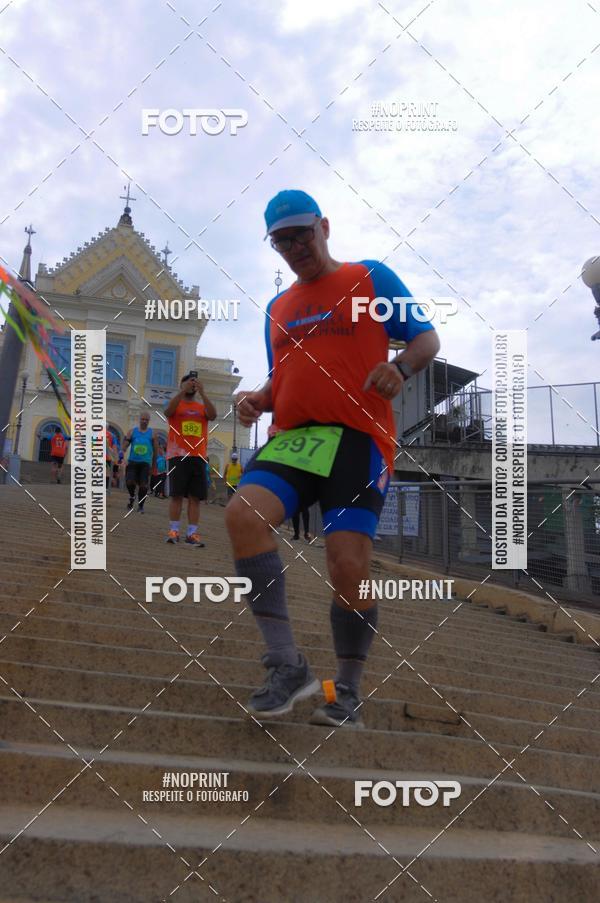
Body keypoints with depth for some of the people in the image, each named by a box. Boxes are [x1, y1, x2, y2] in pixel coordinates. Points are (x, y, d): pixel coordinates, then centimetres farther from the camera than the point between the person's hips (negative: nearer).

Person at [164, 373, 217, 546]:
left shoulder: (203, 407, 16)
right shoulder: (176, 403, 9)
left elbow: (213, 416, -5)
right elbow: (168, 411, -14)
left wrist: (202, 393, -12)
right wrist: (183, 391, -19)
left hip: (198, 457, 3)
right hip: (178, 455, -3)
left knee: (195, 497, -1)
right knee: (177, 494, -4)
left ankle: (192, 533, 0)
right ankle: (173, 531, 0)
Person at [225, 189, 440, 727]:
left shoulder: (370, 278, 9)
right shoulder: (278, 308, 24)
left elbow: (428, 339, 7)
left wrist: (401, 367, -15)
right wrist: (258, 400, 7)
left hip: (359, 437, -4)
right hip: (294, 437, 5)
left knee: (349, 566, -13)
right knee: (243, 512, -23)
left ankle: (348, 692, 9)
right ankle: (288, 664, -17)